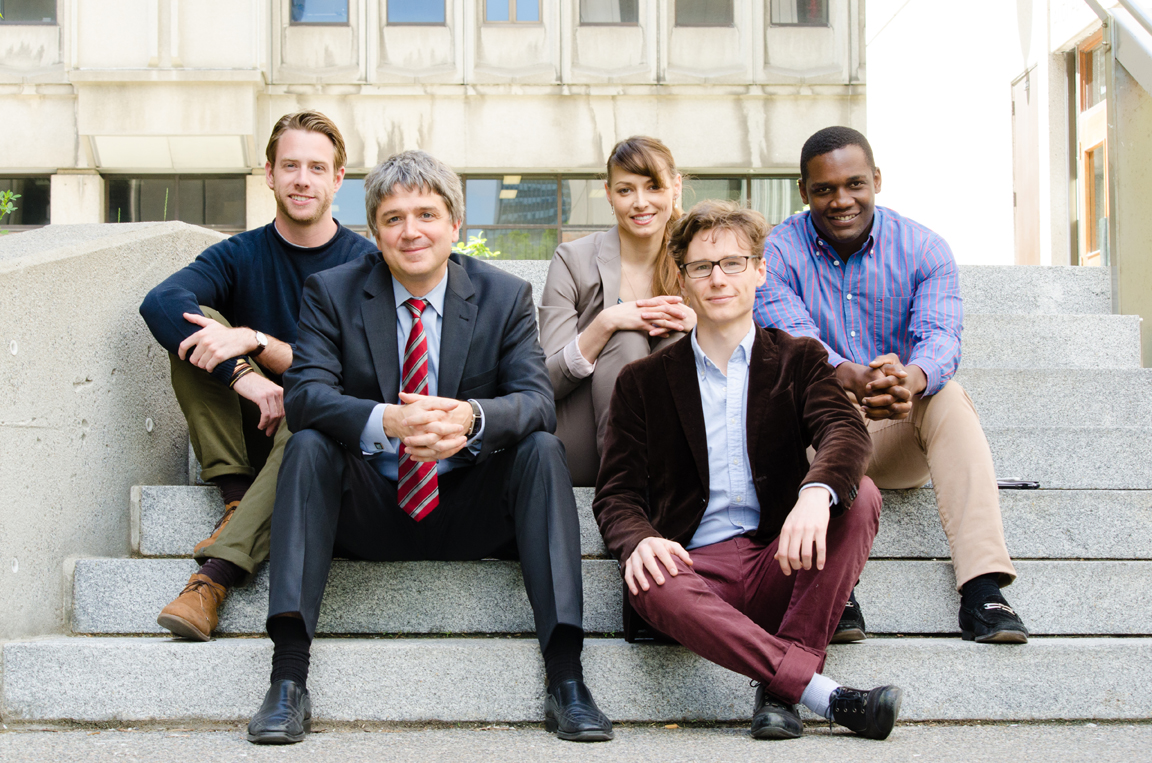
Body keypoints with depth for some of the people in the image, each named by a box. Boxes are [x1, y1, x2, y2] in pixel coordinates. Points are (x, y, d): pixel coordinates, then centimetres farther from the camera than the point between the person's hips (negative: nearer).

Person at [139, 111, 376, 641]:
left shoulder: (363, 262, -1)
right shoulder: (240, 255, 4)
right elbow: (159, 303, -16)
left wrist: (253, 341, -25)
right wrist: (243, 375, -31)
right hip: (251, 432, 3)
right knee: (195, 326, -17)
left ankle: (215, 576, -44)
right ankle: (237, 498, -22)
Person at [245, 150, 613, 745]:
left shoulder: (505, 296, 1)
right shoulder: (333, 293, 0)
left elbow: (536, 399, -11)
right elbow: (303, 392, -15)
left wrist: (472, 418, -35)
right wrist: (385, 420, -35)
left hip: (468, 514, 0)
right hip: (369, 510, 0)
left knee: (542, 448, -25)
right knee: (307, 444, -27)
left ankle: (566, 678, -30)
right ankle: (288, 677, -33)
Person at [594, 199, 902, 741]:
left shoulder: (799, 360, 13)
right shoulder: (644, 381, 14)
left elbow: (846, 432, -8)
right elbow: (617, 493, 7)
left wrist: (817, 491, -33)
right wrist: (640, 541, -19)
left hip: (781, 565, 1)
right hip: (697, 563, -1)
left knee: (860, 496, -25)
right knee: (650, 586, -35)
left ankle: (780, 688, -28)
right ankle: (827, 696, -37)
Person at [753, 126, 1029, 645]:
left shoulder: (923, 250, -1)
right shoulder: (776, 252, -5)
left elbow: (940, 336, -18)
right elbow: (791, 338, -23)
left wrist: (911, 378, -45)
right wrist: (853, 378, -46)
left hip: (900, 443, 1)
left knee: (949, 399, -29)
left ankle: (981, 589, -39)